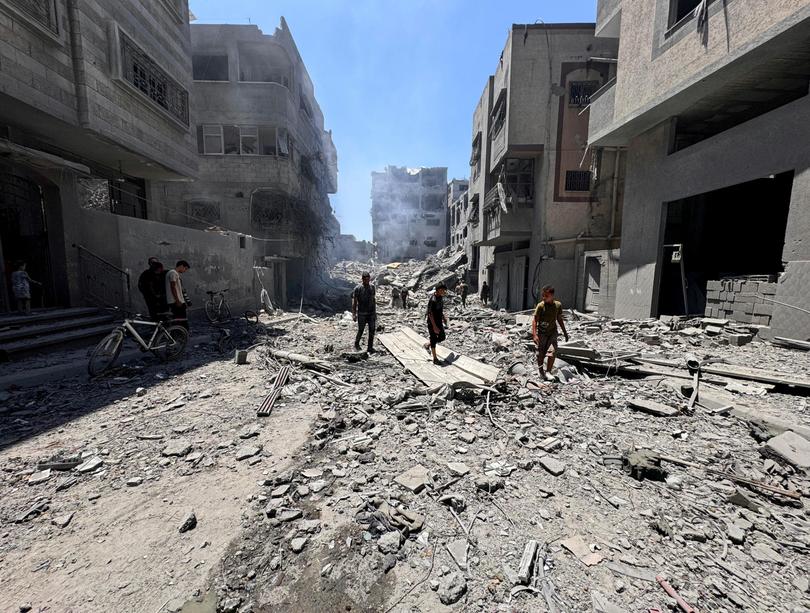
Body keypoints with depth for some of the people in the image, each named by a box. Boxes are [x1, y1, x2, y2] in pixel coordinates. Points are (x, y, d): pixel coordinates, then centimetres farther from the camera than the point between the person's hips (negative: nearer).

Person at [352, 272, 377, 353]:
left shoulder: (372, 287, 5)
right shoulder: (358, 289, -9)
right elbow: (354, 302, -7)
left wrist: (375, 311, 13)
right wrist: (354, 314, -11)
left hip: (371, 313, 4)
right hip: (362, 314, -4)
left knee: (372, 330, 5)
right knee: (360, 330, 4)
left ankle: (370, 347, 17)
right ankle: (356, 344, 29)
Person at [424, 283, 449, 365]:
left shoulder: (441, 297, 2)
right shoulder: (433, 300, -25)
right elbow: (430, 314, -25)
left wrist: (444, 318, 17)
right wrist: (434, 327, -25)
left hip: (439, 322, 9)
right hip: (432, 323, -9)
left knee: (442, 337, 16)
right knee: (434, 340, 4)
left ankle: (427, 346, 36)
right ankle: (435, 359, 18)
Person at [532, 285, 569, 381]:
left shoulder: (558, 305, -2)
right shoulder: (540, 306, -14)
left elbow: (559, 319, 12)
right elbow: (535, 320, -13)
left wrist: (565, 332, 16)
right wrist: (534, 335, -19)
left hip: (552, 332, 2)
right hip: (541, 332, -2)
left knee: (552, 352, -11)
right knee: (540, 354, 5)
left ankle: (548, 372, 4)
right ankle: (541, 372, 25)